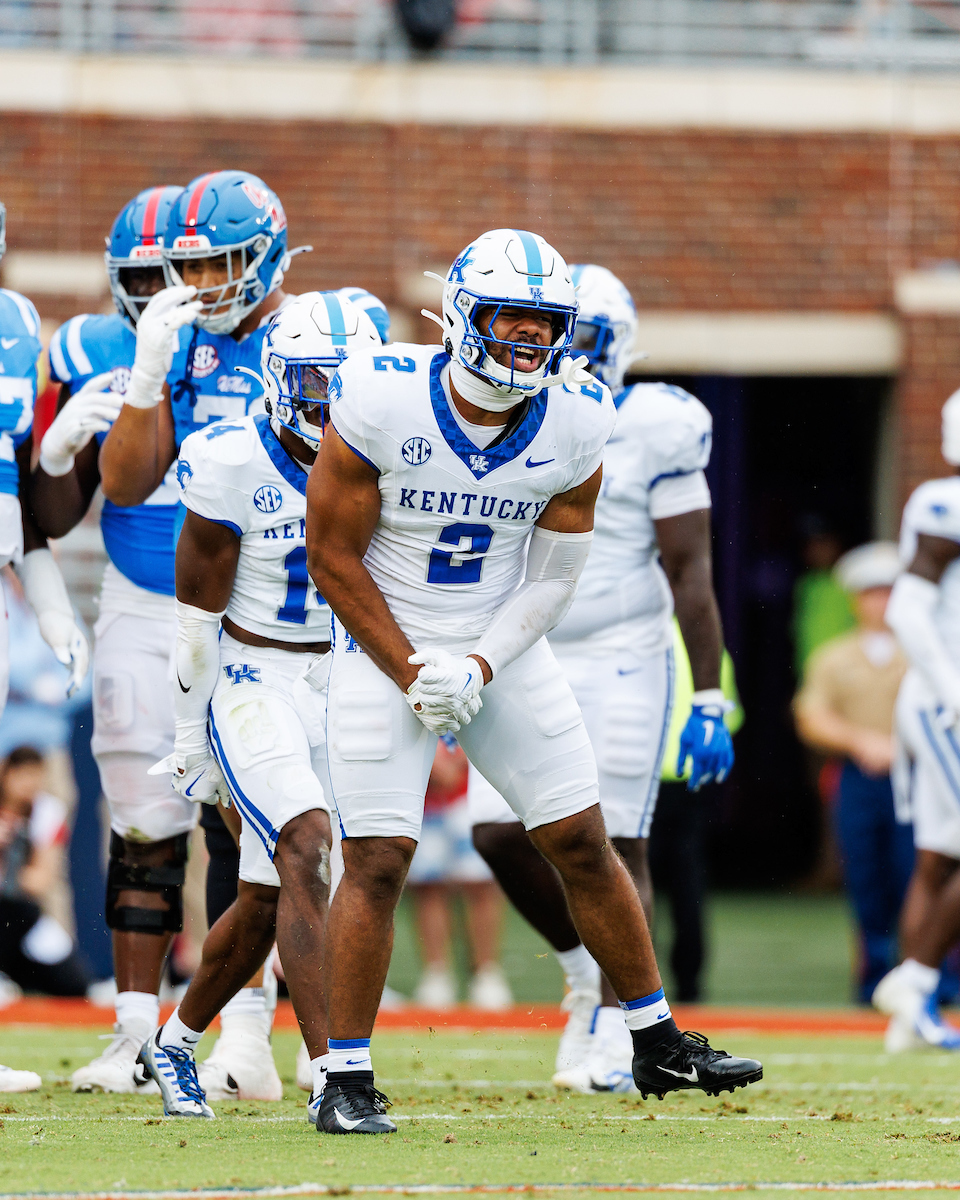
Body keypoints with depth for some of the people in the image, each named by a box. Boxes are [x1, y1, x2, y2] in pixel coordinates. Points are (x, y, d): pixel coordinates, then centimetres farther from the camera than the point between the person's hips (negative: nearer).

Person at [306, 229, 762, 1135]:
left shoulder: (574, 426, -8)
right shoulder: (382, 404, -19)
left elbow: (551, 577, 0)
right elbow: (333, 557, -12)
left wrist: (479, 667, -14)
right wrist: (411, 674, -15)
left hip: (504, 650, 4)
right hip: (384, 646, -4)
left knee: (582, 844, 5)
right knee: (376, 861, -11)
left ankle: (657, 1044, 18)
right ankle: (346, 1082, -3)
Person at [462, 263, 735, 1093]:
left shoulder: (653, 433, -7)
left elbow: (690, 575, -7)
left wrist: (710, 701, -10)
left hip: (621, 666, -5)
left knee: (617, 847, -4)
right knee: (501, 831, -6)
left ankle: (616, 1026, 3)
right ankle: (586, 968, 18)